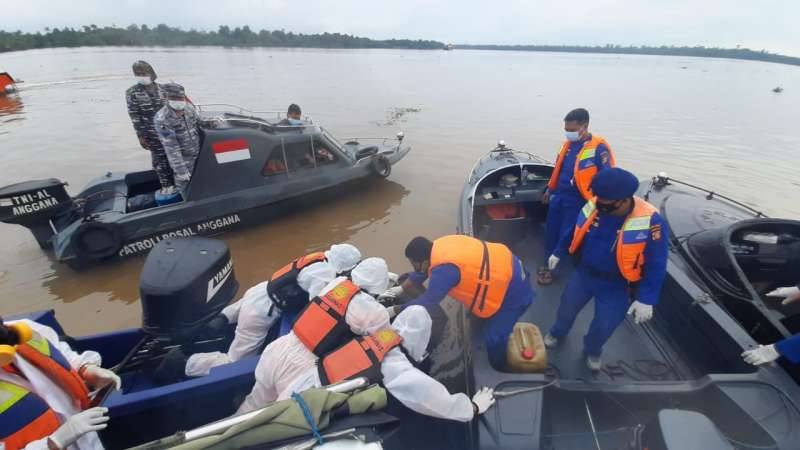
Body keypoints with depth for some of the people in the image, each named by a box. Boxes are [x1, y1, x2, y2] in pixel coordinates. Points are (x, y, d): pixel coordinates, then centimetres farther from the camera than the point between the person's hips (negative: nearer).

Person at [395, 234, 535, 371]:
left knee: (494, 336, 3)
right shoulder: (438, 247, -6)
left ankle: (499, 369, 28)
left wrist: (395, 309, -11)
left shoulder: (443, 270, -33)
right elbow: (422, 272, 11)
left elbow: (427, 301, -22)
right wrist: (401, 289, 12)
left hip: (512, 289, -9)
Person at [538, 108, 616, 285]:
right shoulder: (567, 144, 5)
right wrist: (550, 190, 22)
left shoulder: (598, 148, -17)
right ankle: (548, 265, 33)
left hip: (576, 201, -6)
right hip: (558, 196, 7)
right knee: (551, 233, 14)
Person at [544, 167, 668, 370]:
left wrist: (646, 299, -20)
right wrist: (558, 253, 13)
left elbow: (656, 265, -19)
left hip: (616, 286, -3)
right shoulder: (592, 207, -17)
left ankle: (592, 350, 48)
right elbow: (574, 233, 2)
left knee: (604, 326, 15)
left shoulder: (650, 221, -28)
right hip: (584, 273, 3)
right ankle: (557, 332, 54)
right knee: (567, 307, 22)